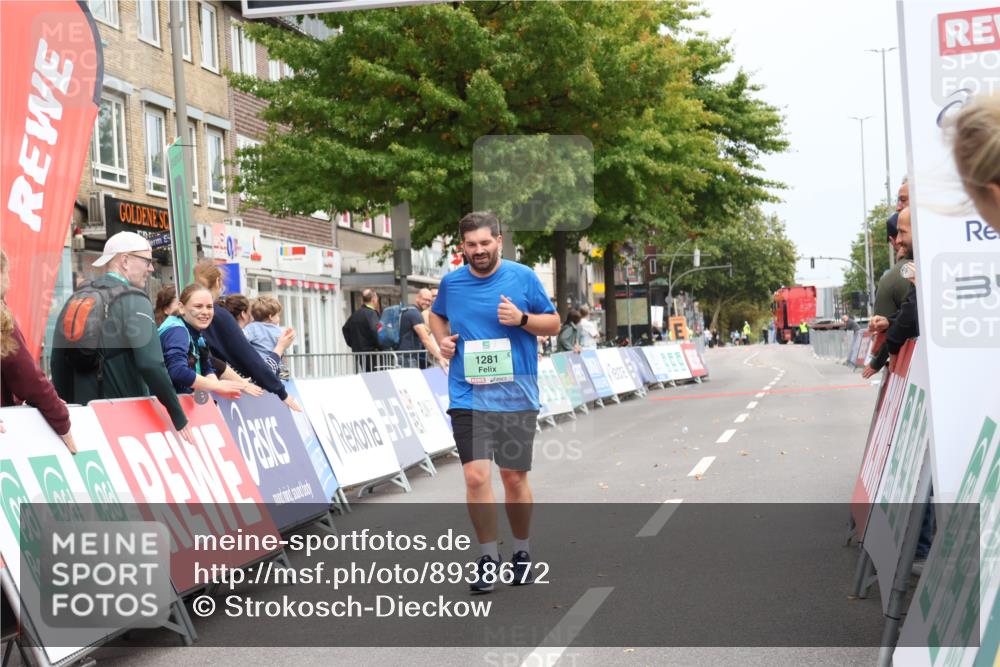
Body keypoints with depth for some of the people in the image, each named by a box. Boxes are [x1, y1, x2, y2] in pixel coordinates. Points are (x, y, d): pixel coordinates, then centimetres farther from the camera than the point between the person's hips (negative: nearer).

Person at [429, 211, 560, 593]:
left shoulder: (523, 277, -1)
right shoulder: (451, 282, 5)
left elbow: (553, 324, 5)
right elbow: (436, 315, 25)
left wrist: (522, 319, -14)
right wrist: (442, 339, 4)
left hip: (516, 394, -1)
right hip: (467, 395, 1)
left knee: (514, 477, 6)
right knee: (475, 477, -8)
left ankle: (522, 551, 28)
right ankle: (488, 557, 9)